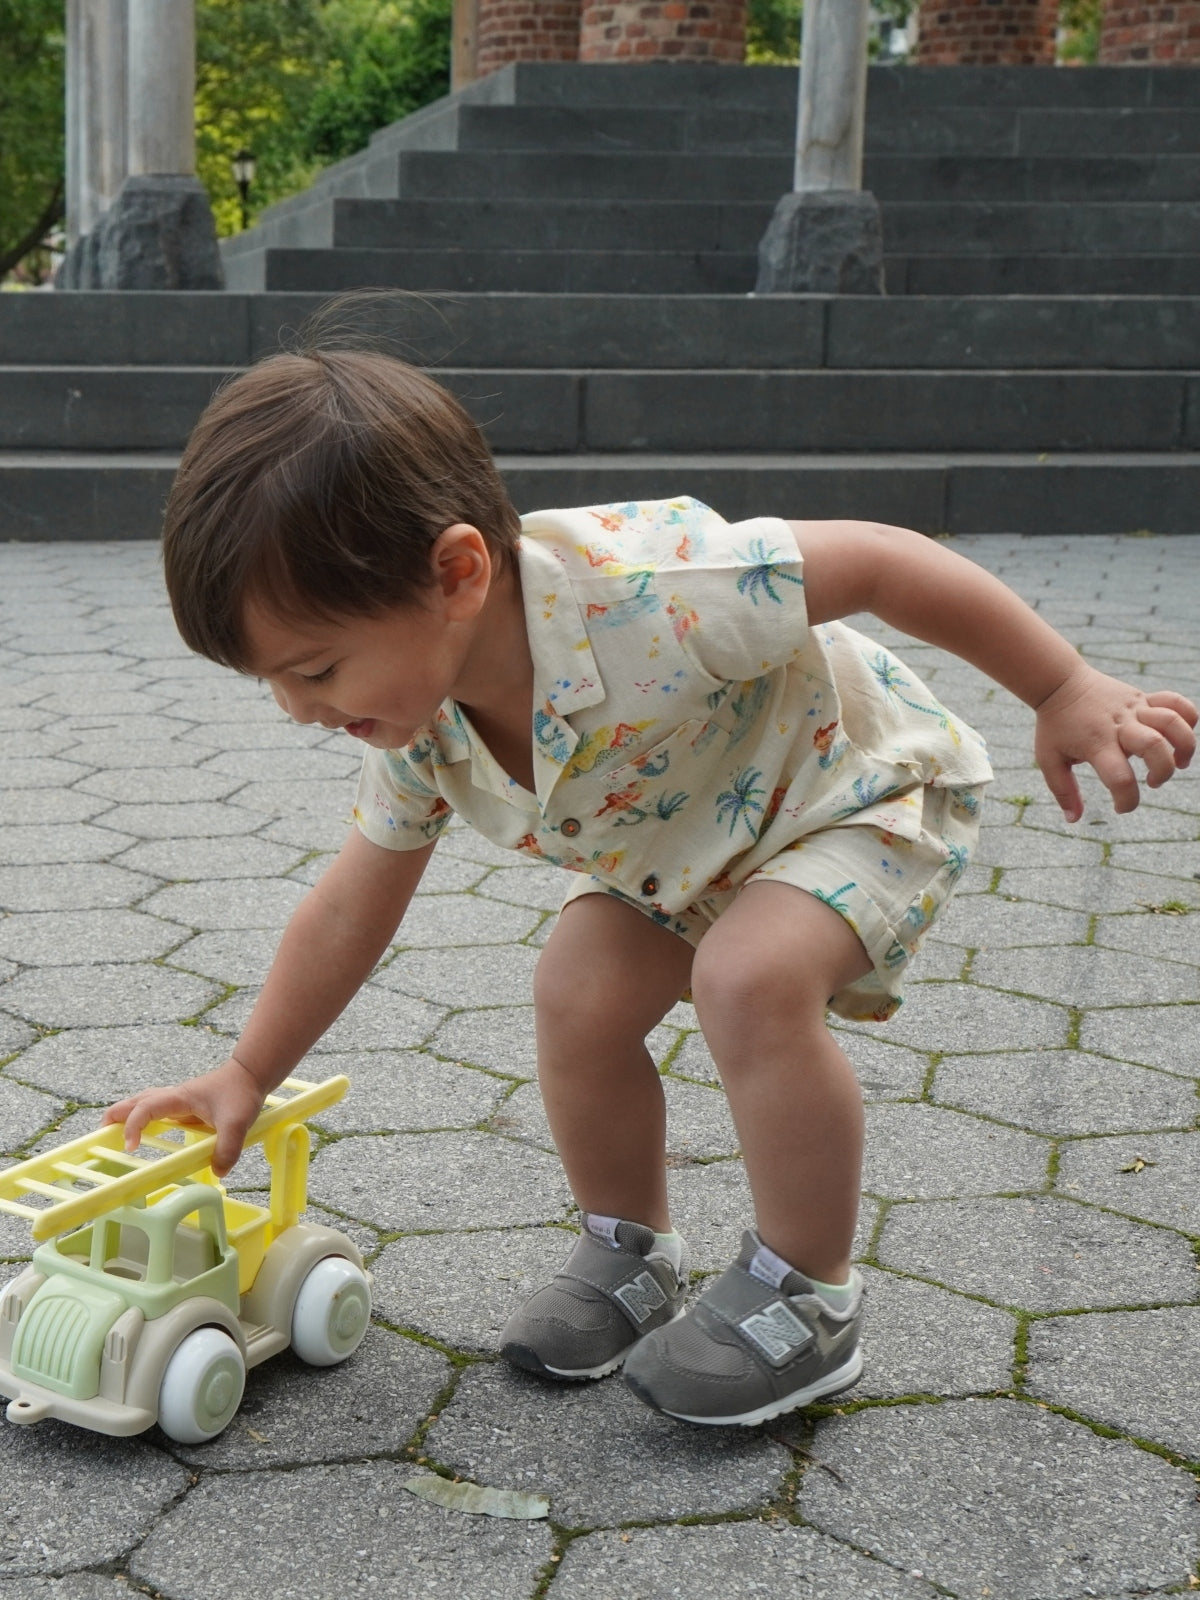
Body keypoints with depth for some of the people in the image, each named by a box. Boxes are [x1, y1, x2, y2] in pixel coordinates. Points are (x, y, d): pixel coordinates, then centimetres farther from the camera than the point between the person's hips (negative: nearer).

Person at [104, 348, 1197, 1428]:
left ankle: (809, 1293, -9)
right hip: (683, 849, 7)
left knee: (750, 976, -29)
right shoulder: (416, 725, -16)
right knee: (578, 992, -9)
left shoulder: (639, 591, -41)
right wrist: (248, 1076, 2)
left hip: (862, 788, -7)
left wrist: (1068, 691, -27)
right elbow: (354, 906, -2)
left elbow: (876, 560, -32)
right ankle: (631, 1253, 15)